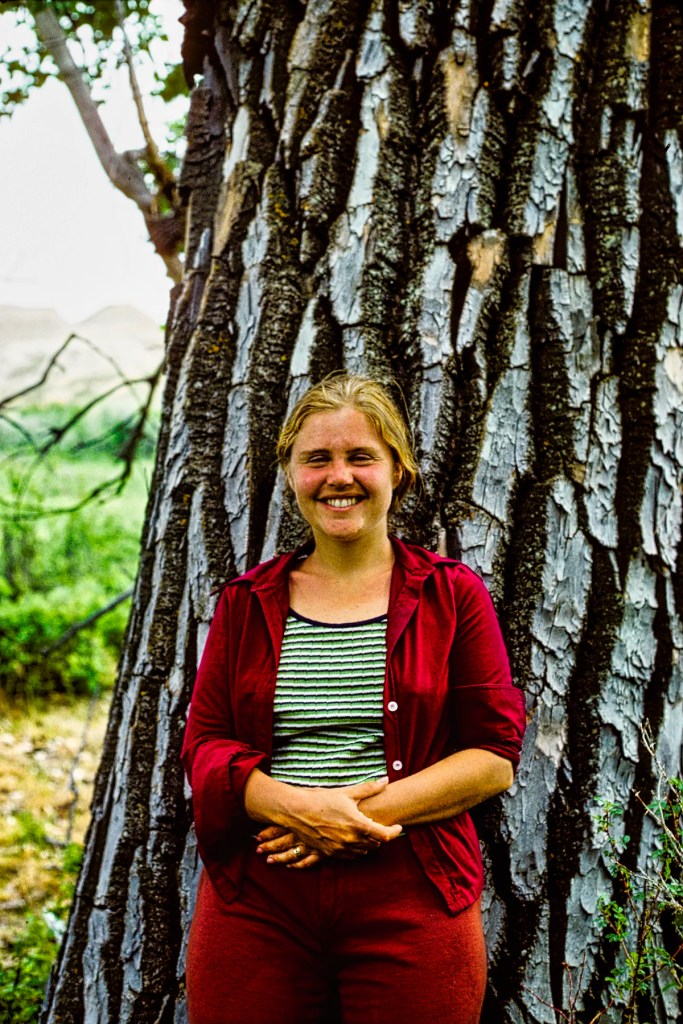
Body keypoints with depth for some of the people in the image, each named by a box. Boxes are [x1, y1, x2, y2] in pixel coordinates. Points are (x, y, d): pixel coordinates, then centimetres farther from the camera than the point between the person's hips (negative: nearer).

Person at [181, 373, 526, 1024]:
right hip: (255, 906, 2)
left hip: (411, 906, -1)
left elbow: (495, 756, -2)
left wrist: (367, 812, -14)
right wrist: (293, 805, -14)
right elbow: (203, 744, 5)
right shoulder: (246, 604, 10)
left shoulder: (453, 596, 4)